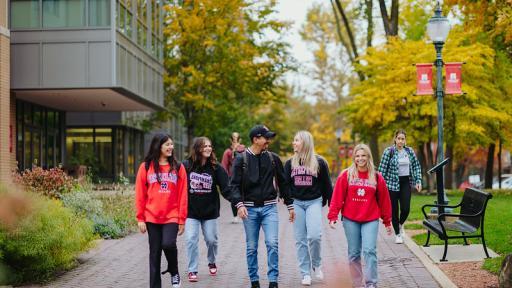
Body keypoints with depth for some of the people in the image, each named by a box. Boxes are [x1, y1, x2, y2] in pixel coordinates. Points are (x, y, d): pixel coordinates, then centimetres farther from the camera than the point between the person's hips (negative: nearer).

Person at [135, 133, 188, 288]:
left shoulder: (178, 168, 3)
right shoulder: (146, 167, 2)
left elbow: (182, 195, 2)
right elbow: (140, 194, 3)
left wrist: (182, 219, -1)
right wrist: (140, 218, -1)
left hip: (172, 216, -1)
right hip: (152, 217, 1)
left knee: (168, 244, -19)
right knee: (155, 252, 5)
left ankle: (174, 272, 9)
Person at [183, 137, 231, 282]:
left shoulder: (215, 167, -6)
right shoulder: (186, 166, -7)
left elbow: (225, 188, -11)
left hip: (210, 211, 1)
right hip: (191, 211, -1)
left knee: (211, 239, 9)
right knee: (191, 240, -7)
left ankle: (212, 262, 36)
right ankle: (192, 270, 4)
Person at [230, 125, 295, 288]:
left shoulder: (273, 158, 6)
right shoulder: (241, 159, 0)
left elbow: (282, 183, 13)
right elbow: (234, 185, -5)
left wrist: (290, 205, 14)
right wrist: (239, 204, -20)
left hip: (269, 207, 1)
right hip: (250, 208, -1)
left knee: (272, 243, -10)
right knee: (251, 247, 6)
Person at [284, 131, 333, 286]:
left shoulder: (319, 162, -1)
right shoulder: (290, 163, 6)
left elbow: (326, 184, 4)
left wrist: (326, 202, 2)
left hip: (314, 202, -3)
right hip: (297, 203, 3)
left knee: (314, 235, -18)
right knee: (300, 240, 2)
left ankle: (316, 265, 7)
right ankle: (305, 273, 9)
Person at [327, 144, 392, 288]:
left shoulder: (377, 177, 3)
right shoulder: (346, 175, -1)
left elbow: (384, 200, 7)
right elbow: (337, 197, -3)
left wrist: (387, 221, 10)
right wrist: (332, 217, -8)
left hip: (371, 220, 0)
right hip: (350, 220, 0)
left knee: (370, 250, -10)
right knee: (354, 253, 7)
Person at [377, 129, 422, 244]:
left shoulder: (410, 151, 6)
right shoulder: (388, 151, -6)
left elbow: (416, 166, 12)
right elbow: (382, 168, -6)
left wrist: (418, 181, 3)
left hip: (406, 182, 3)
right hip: (392, 183, -3)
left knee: (405, 208, -6)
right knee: (394, 209, 3)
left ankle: (400, 224, 27)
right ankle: (397, 234, 18)